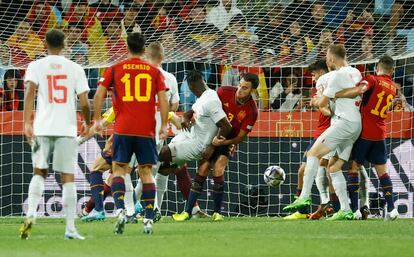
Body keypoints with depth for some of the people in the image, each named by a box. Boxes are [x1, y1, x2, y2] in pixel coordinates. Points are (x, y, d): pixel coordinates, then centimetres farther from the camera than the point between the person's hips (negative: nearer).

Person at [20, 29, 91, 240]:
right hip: (67, 129, 0)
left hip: (42, 128, 0)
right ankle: (70, 228, -1)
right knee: (68, 177, 2)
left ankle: (31, 214, -6)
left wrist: (27, 123, -14)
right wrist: (87, 123, 20)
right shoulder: (75, 69, 6)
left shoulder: (36, 66, 5)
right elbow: (84, 103, 2)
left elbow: (30, 91, -11)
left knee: (39, 173, 15)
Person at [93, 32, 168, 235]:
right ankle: (149, 219, 2)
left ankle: (120, 210, -17)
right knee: (146, 172, 8)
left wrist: (97, 120, 6)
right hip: (147, 130, 1)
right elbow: (163, 99, -1)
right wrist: (164, 125, 2)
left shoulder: (115, 69, 4)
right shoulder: (154, 71, 6)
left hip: (122, 129, -1)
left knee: (118, 170, 5)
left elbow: (99, 95, -1)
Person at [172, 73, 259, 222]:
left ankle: (217, 213, -6)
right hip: (211, 137, 1)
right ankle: (188, 212, -6)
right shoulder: (225, 92, -15)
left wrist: (223, 142, -29)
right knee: (203, 169, -10)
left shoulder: (251, 111, -18)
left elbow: (240, 137, -14)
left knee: (218, 171, -20)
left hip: (228, 141, -1)